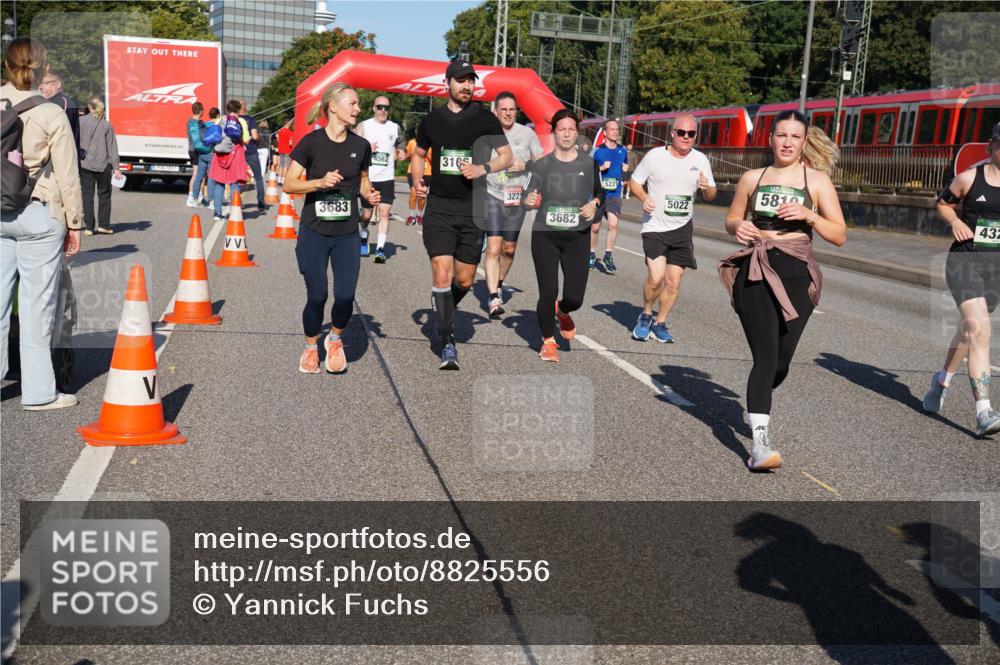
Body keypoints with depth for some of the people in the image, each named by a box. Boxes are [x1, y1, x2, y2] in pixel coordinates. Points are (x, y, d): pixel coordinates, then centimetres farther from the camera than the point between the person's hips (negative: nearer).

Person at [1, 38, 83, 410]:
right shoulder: (52, 115, -9)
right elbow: (68, 176, -7)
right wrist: (75, 223, 2)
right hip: (39, 216, -4)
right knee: (37, 305, 2)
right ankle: (38, 392, 9)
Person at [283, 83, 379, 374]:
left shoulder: (360, 145, 3)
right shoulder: (311, 142, -8)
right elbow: (289, 184, -7)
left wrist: (369, 194, -3)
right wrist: (320, 182, -22)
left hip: (347, 233, 2)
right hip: (313, 232, -2)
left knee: (345, 296, -7)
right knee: (317, 296, 0)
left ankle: (335, 340, 23)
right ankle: (310, 348, 25)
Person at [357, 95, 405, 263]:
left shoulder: (395, 128, 9)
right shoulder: (364, 126, 1)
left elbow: (401, 149, 23)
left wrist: (401, 153, 2)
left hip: (387, 178, 1)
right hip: (367, 177, -1)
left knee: (384, 213, -9)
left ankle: (380, 248, -10)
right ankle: (364, 236, 37)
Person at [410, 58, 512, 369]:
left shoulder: (484, 118, 2)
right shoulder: (432, 119, 7)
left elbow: (507, 156, 3)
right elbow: (418, 154, 22)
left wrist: (483, 169, -16)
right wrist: (418, 180, 4)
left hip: (472, 209, 0)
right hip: (438, 207, 0)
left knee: (464, 280, 7)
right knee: (442, 274, -12)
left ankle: (443, 313, 38)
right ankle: (447, 340, -1)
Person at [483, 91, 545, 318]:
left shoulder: (527, 134, 1)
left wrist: (525, 165, -10)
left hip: (517, 198, 2)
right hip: (492, 195, -2)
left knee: (509, 249, 12)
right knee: (493, 248, -13)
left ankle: (498, 284, 35)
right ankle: (493, 298, -14)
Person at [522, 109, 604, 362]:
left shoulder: (588, 163, 1)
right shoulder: (542, 164, 0)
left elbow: (600, 191, 15)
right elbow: (529, 197, 2)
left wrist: (595, 202, -6)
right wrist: (529, 201, -21)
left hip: (578, 237, 1)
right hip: (545, 235, 0)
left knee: (575, 298, -6)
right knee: (548, 294, -2)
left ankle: (562, 312, 34)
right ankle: (548, 341, 24)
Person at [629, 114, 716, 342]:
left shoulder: (700, 160, 3)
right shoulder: (655, 155, -6)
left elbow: (711, 195, 11)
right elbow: (634, 182, 4)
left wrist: (706, 188, -13)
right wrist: (644, 198, -17)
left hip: (682, 228, 4)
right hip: (654, 226, -3)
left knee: (674, 280, 4)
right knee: (656, 277, -16)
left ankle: (659, 323, 23)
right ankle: (645, 315, 12)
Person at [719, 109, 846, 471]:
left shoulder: (818, 180, 5)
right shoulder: (752, 178, 10)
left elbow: (839, 236, 3)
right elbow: (732, 218, 22)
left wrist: (809, 215, -14)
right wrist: (738, 227, -2)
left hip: (796, 276, 1)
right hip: (756, 273, 0)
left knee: (781, 359, 7)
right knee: (766, 356, -15)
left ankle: (759, 401, 41)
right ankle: (760, 442, -18)